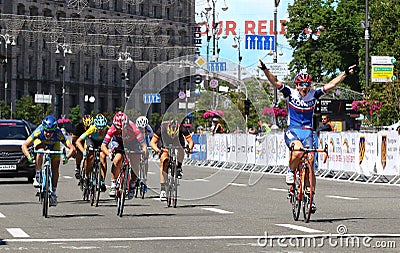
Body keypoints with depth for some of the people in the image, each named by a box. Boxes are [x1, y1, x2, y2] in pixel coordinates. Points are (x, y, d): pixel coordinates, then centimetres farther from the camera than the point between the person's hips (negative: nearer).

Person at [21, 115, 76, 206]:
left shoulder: (58, 134, -39)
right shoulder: (38, 132, -40)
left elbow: (72, 148, -42)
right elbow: (24, 146, -40)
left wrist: (67, 157, -60)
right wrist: (29, 156, -56)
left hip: (54, 145, 1)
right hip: (40, 142, 0)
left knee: (55, 167, -9)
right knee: (40, 151, -34)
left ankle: (54, 192, 5)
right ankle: (37, 177, -21)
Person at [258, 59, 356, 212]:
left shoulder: (314, 95, 4)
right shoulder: (290, 94, -1)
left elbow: (331, 85, 3)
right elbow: (275, 82, -10)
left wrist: (345, 74, -4)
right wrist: (265, 70, -24)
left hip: (308, 132, 2)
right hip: (292, 131, -2)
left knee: (310, 162, -10)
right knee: (298, 150, -34)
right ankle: (291, 172, -5)